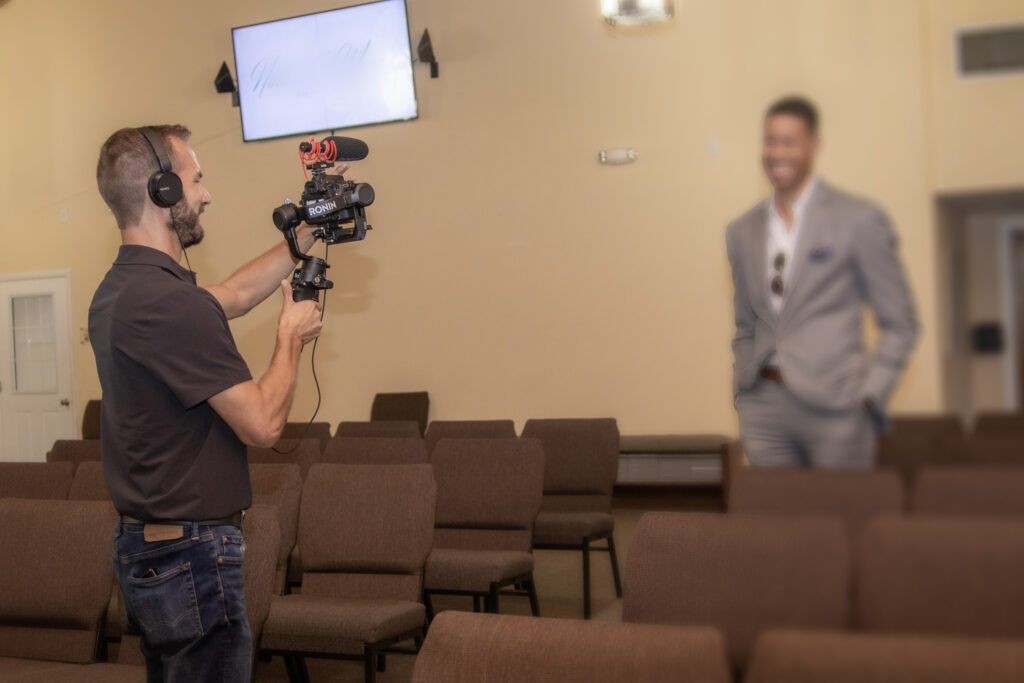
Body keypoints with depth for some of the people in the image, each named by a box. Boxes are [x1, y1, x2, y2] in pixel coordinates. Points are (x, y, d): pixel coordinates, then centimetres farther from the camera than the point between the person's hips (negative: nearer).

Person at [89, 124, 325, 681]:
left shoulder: (115, 292, 8)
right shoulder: (173, 302, -23)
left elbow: (233, 295, 21)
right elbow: (263, 423, -21)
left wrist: (308, 232, 24)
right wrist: (292, 334, -4)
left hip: (139, 548, 10)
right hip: (192, 554, -10)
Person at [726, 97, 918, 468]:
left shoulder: (859, 220, -1)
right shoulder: (741, 231, 13)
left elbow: (899, 323, 1)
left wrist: (868, 394, -7)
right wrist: (742, 389, 12)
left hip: (833, 407, -4)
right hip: (763, 406, 4)